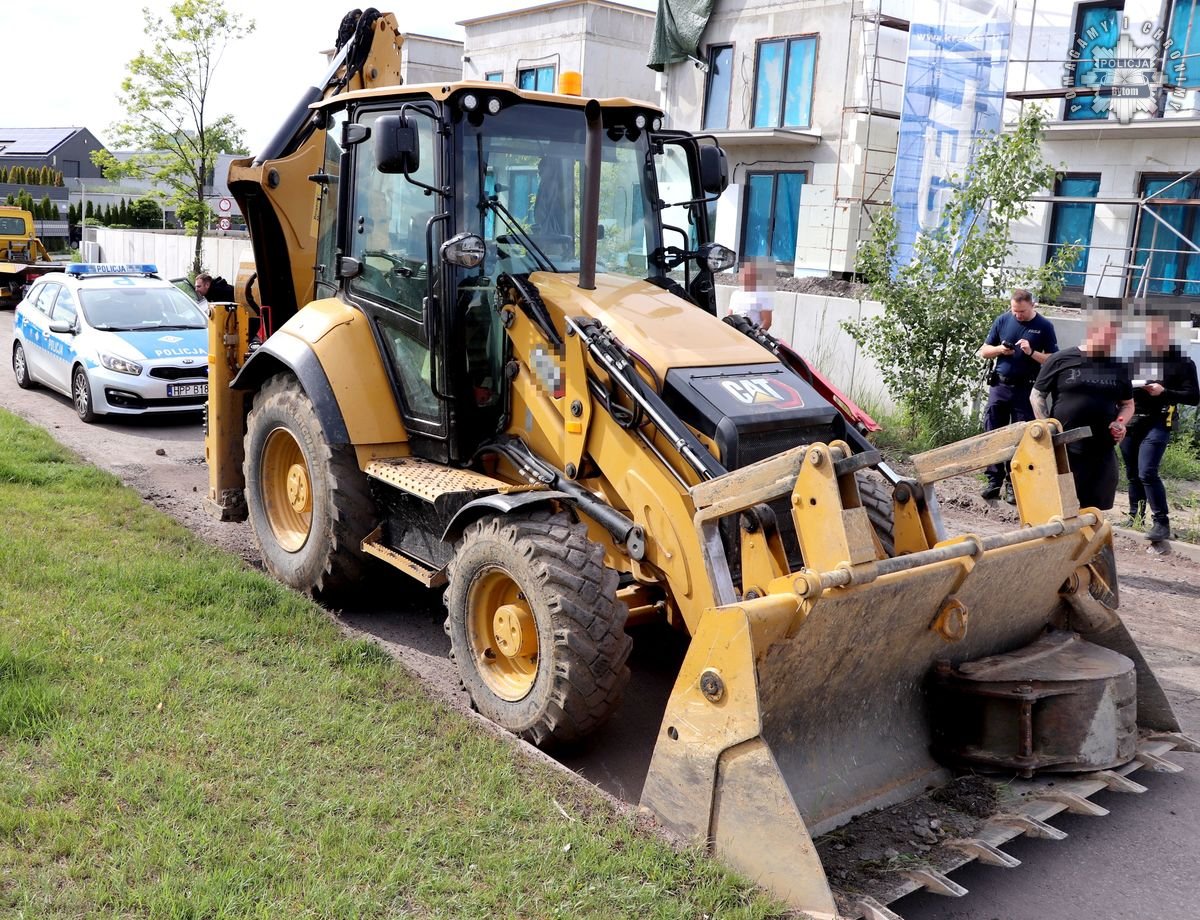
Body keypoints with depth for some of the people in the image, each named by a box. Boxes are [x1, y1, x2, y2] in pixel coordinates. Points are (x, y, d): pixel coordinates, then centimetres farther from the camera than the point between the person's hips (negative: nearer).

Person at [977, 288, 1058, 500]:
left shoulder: (1044, 326, -1)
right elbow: (984, 351, 11)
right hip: (999, 386, 3)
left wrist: (1031, 352, -18)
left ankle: (1014, 485, 8)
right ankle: (994, 480, 8)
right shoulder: (1002, 320, 5)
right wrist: (1000, 349, -9)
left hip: (1026, 390, -2)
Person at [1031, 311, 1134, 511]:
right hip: (1063, 450, -4)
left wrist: (1120, 423, 0)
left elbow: (1127, 404, 21)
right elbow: (1037, 395, 4)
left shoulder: (1119, 367, 10)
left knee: (1095, 511, 8)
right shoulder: (1060, 360, -1)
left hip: (1102, 453, 4)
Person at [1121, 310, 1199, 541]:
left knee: (1147, 473, -17)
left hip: (1157, 423, -5)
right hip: (1131, 422, 5)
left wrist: (1164, 392, -19)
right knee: (1132, 474, 11)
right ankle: (1135, 518, 23)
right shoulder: (1137, 358, 10)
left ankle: (1162, 523, -11)